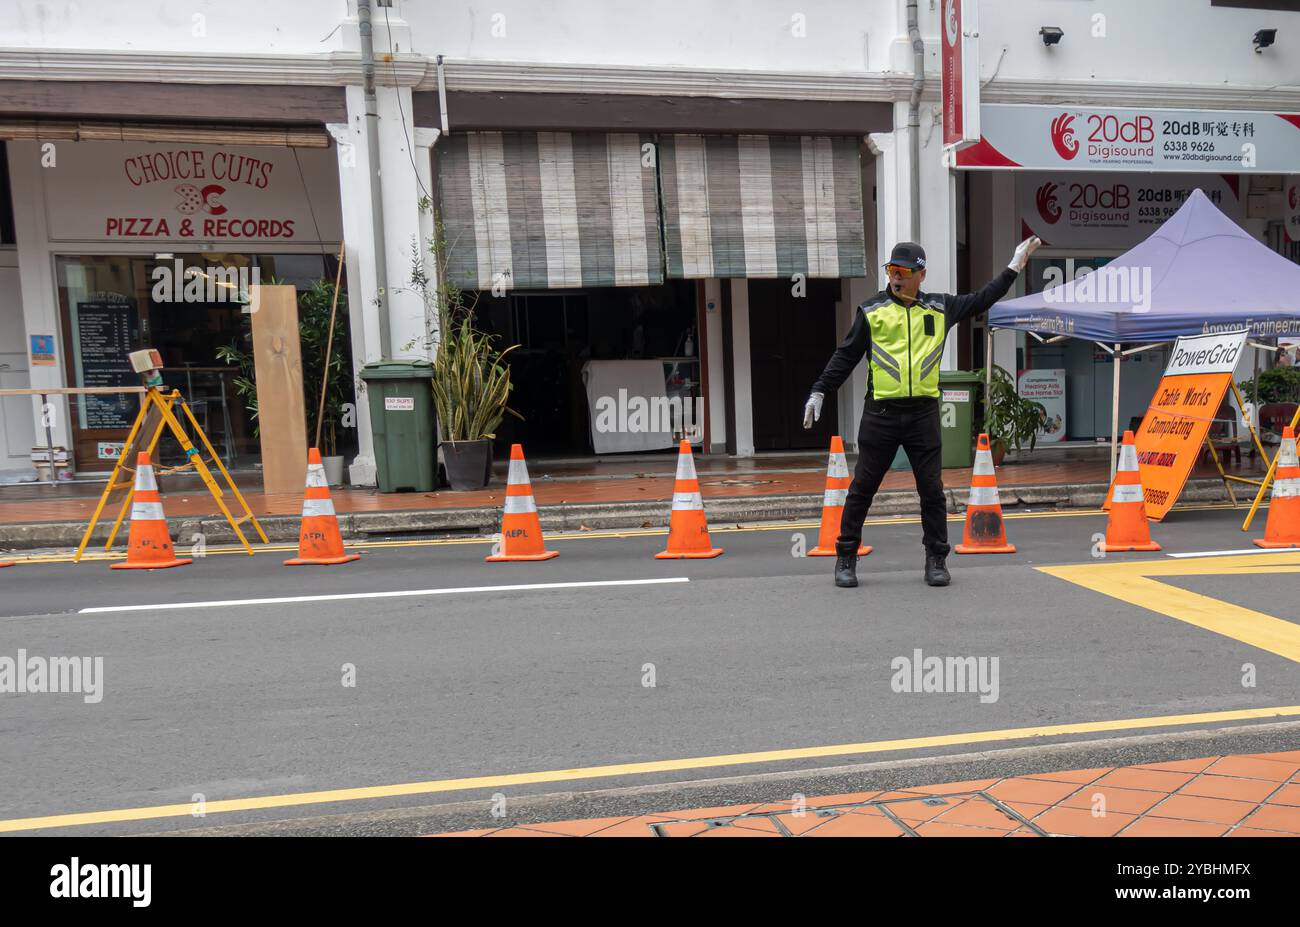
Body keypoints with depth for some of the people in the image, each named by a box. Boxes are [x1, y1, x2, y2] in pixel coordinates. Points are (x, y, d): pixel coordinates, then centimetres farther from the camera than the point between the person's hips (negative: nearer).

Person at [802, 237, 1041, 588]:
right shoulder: (871, 310, 4)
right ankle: (846, 558, 13)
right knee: (862, 488, 3)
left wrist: (1014, 268, 20)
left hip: (924, 414, 2)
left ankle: (936, 560, 17)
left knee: (932, 490, 5)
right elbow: (846, 356, 5)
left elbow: (982, 300, 22)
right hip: (880, 414, -2)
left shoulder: (940, 308, 11)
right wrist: (819, 392, -2)